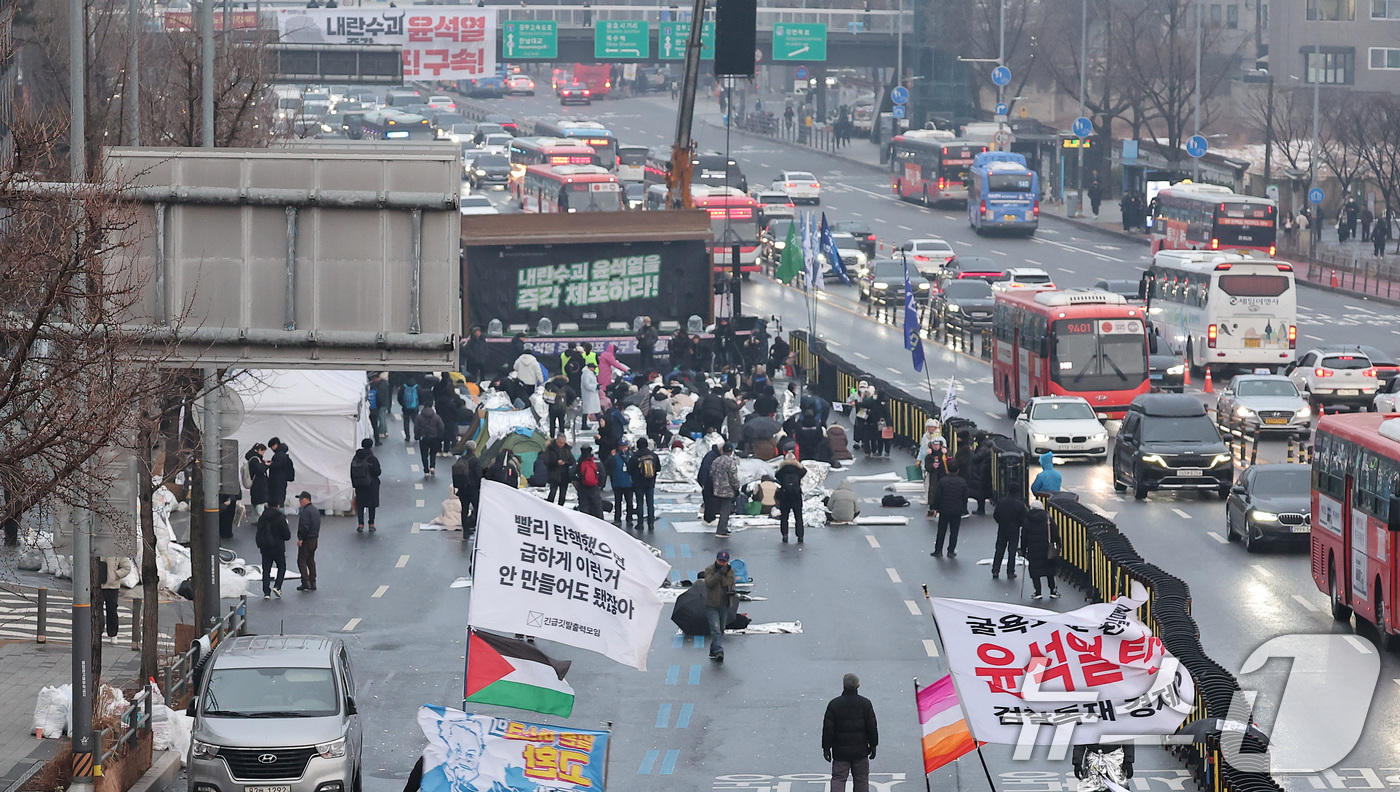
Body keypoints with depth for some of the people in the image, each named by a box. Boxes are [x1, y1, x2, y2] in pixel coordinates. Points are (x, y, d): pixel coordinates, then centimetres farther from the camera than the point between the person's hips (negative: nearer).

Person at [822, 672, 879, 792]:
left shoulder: (834, 704, -8)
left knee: (838, 779, 2)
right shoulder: (865, 703, -5)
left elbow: (828, 729, -5)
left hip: (840, 751, -1)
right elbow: (872, 727, -1)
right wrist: (873, 745, 11)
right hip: (860, 751, 1)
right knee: (861, 780, 11)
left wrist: (826, 748, 3)